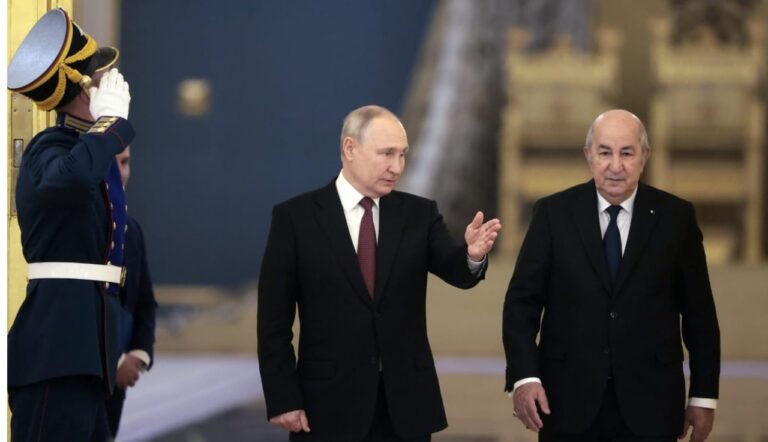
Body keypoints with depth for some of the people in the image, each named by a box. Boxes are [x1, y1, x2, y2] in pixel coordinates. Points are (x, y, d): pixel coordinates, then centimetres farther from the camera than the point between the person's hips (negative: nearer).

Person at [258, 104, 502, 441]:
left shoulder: (419, 214, 7)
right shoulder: (295, 217, -2)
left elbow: (456, 271, -9)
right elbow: (274, 321, -3)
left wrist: (472, 255, -32)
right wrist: (282, 399, -9)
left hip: (406, 403, 3)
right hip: (330, 405, -2)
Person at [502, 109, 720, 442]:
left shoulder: (675, 216, 1)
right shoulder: (554, 213, 0)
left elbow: (698, 313, 5)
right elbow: (522, 302, -2)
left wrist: (704, 396, 3)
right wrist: (524, 376, -15)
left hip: (648, 404, 0)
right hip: (568, 401, 0)